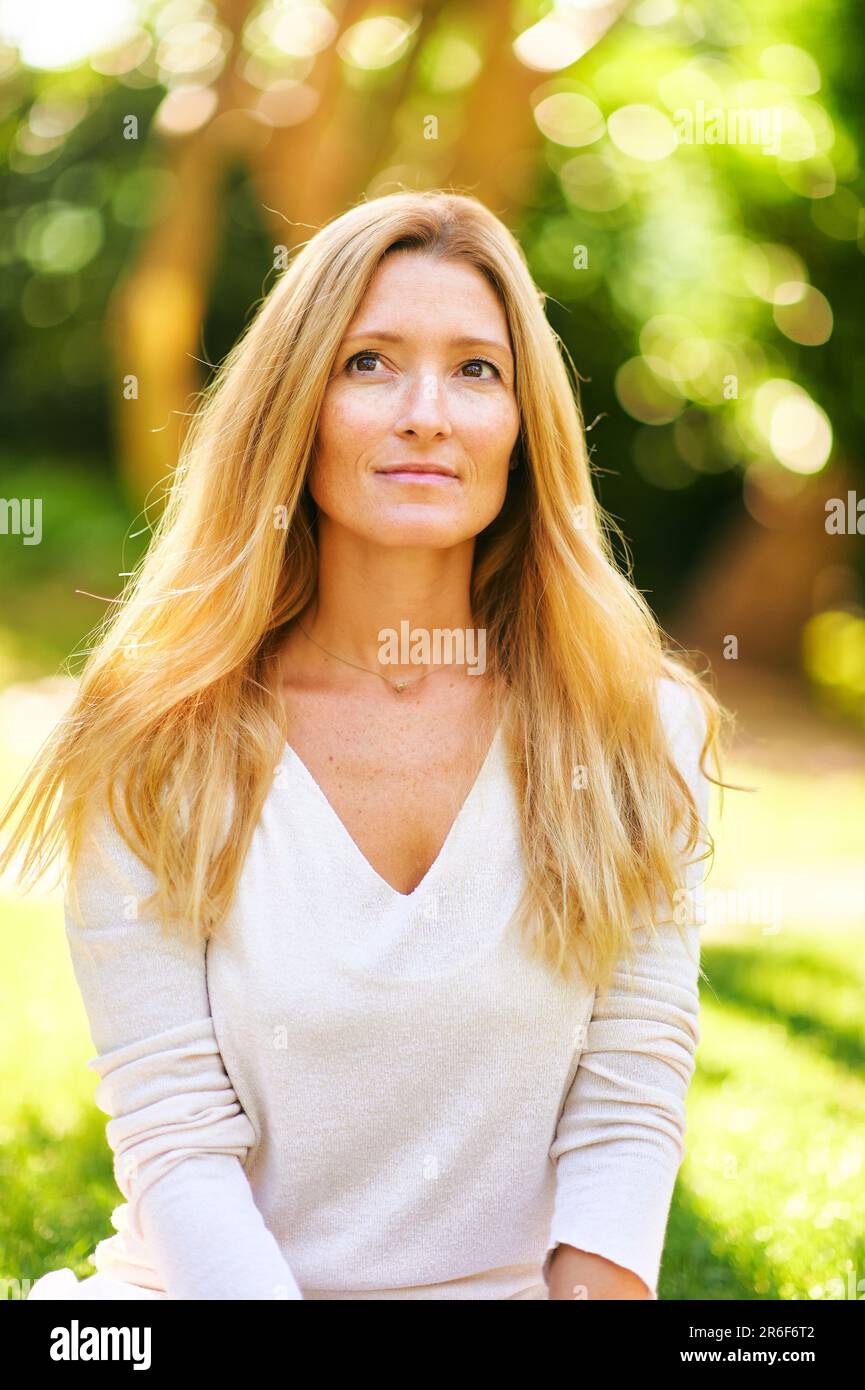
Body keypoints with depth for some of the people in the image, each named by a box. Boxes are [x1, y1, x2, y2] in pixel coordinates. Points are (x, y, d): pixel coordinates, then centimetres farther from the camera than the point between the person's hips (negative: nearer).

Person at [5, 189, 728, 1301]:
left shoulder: (641, 731, 2)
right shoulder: (155, 751, -2)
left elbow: (627, 1114, 0)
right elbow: (175, 1140, -6)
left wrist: (596, 1286, -15)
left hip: (518, 1287, 1)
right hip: (212, 1286, 0)